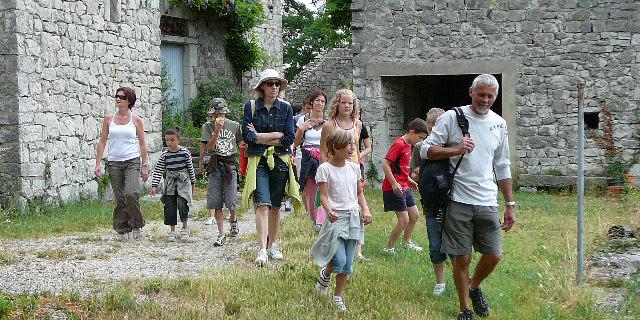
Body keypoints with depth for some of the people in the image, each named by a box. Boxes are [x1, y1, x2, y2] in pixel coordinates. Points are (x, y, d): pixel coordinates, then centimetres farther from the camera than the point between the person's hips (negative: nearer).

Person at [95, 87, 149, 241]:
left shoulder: (136, 120, 3)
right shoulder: (109, 118, 7)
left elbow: (142, 143, 5)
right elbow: (102, 141, 9)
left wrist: (145, 165, 1)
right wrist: (98, 163, 3)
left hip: (132, 161, -2)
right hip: (114, 163, 2)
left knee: (131, 193, -20)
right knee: (119, 199, 2)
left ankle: (137, 225, -2)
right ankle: (124, 230, 13)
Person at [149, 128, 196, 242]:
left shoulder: (185, 152, -5)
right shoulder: (164, 155, -2)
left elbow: (191, 168, 6)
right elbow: (158, 171, 0)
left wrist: (193, 183, 12)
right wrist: (154, 186, -6)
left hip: (183, 182, -2)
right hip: (170, 183, 2)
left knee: (182, 204, -16)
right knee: (170, 207, 2)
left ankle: (185, 227, 3)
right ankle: (172, 230, 15)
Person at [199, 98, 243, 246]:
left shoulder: (234, 125, 6)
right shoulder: (208, 126, 3)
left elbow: (241, 145, 14)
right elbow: (208, 147, -8)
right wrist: (217, 130, -17)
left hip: (231, 163, -1)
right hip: (215, 165, 1)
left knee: (231, 202, -9)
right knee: (215, 202, -3)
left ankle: (233, 220, 24)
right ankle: (221, 234, 5)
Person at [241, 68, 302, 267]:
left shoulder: (285, 108, 4)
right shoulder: (251, 106, 1)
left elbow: (289, 139, -4)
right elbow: (247, 136, -7)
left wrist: (259, 137, -7)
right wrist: (276, 135, -8)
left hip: (280, 161, 2)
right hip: (258, 161, -2)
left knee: (275, 206, 9)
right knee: (262, 204, -14)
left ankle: (272, 245, 24)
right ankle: (262, 250, -18)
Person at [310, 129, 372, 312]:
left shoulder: (354, 168, 8)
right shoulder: (325, 169, -6)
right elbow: (323, 195, -11)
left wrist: (366, 211, -1)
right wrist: (329, 211, -29)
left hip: (353, 217, 5)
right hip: (336, 218, -5)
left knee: (348, 262, 6)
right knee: (340, 260, -15)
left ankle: (338, 295, 20)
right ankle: (325, 275, 18)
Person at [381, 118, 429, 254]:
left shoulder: (408, 146, 14)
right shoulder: (399, 144, -15)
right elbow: (385, 163, -22)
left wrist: (409, 180, 15)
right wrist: (394, 183, -24)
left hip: (404, 188, 10)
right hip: (394, 189, -10)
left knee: (415, 215, 16)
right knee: (404, 220, -9)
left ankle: (407, 242, 34)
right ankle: (390, 248, 3)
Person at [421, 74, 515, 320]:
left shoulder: (499, 124, 11)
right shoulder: (452, 117, -3)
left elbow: (502, 167, 17)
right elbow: (426, 150, -5)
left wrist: (510, 205, 16)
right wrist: (456, 149, -20)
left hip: (487, 202, 4)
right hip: (458, 200, -4)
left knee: (494, 255, 4)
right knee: (462, 258, 1)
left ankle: (474, 287, 34)